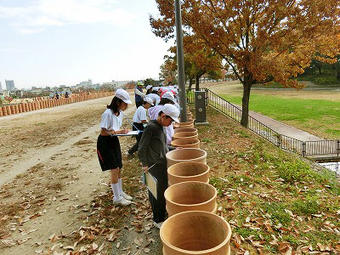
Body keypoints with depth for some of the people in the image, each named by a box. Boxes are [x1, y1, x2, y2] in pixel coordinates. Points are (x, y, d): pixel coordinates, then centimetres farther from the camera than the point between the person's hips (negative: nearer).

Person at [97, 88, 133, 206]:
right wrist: (117, 132, -29)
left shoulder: (120, 113, 2)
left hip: (114, 141, 8)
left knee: (118, 169, 13)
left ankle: (120, 192, 30)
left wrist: (123, 131, -5)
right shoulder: (108, 114, -22)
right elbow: (103, 132, -22)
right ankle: (117, 198, 10)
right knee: (114, 169, -5)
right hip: (105, 142, -8)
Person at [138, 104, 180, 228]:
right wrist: (145, 165, -10)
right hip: (155, 164, -9)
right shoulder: (151, 127, -16)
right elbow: (142, 148, -14)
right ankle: (158, 220, 1)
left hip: (164, 161, 9)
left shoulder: (160, 127, 10)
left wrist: (174, 149, 11)